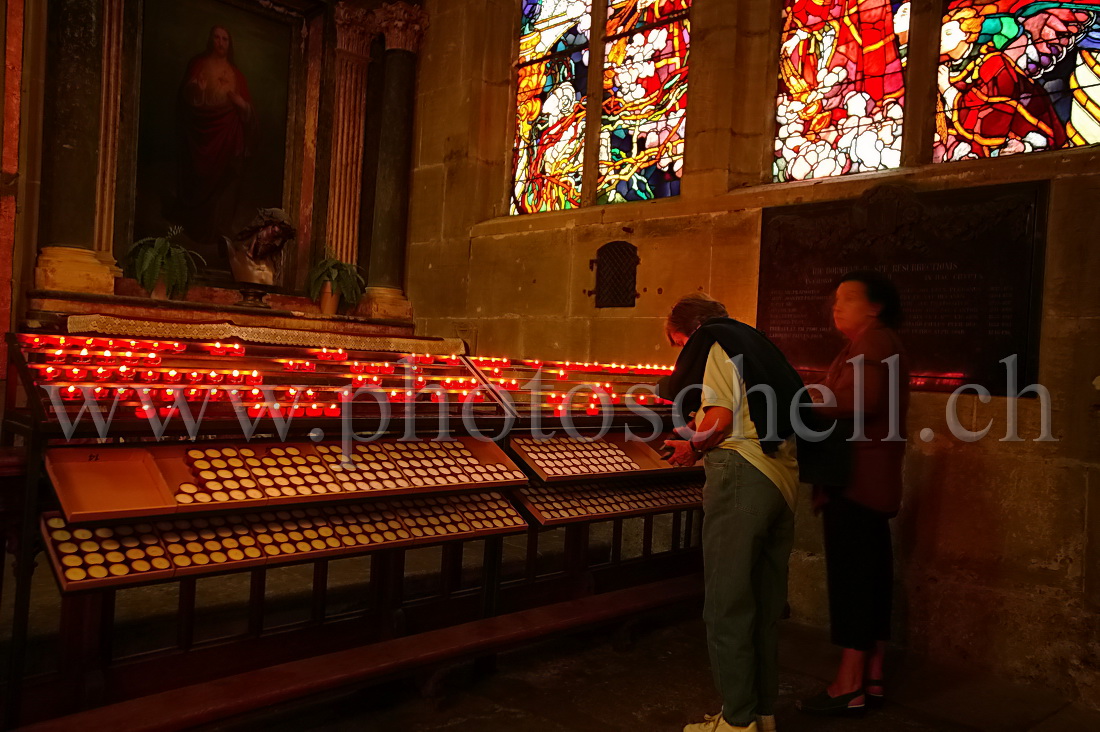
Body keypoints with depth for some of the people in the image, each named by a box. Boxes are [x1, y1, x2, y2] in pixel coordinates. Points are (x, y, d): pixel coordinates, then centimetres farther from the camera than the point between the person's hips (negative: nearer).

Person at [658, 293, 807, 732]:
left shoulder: (709, 341, 0)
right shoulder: (756, 343, 24)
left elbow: (721, 415, -14)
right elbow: (790, 413, 21)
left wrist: (694, 448, 4)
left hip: (742, 473, -9)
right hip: (783, 478, 9)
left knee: (727, 606, 0)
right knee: (765, 606, 15)